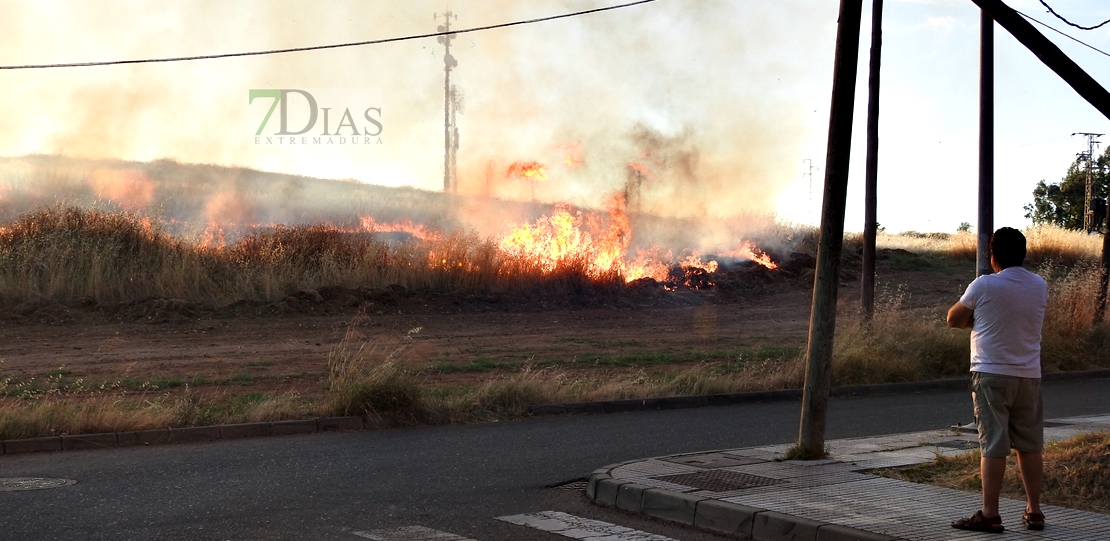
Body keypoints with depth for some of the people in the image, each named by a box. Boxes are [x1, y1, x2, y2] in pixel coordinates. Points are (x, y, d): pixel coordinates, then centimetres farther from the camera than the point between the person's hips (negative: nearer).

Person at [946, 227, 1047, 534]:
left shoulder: (984, 286, -10)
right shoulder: (1040, 287, 6)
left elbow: (953, 319, 1)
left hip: (992, 374, -5)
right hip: (1029, 375, 5)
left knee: (993, 446, -4)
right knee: (1030, 445, 11)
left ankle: (989, 514, -3)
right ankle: (1034, 511, 18)